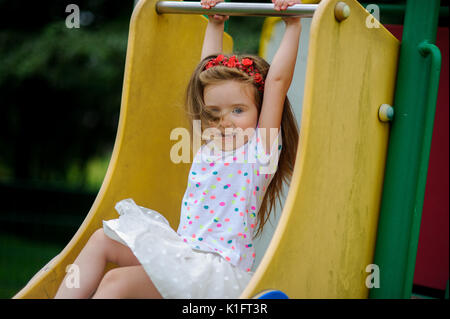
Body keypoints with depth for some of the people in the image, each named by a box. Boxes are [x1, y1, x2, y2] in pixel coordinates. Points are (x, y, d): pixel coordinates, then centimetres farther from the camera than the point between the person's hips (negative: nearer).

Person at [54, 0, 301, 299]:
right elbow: (209, 70, 21)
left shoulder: (259, 151, -6)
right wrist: (215, 25, 26)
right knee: (102, 240, 4)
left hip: (221, 272, -8)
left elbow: (278, 79, -12)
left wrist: (293, 26, -11)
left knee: (118, 282, -22)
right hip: (182, 255, 8)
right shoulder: (210, 147, 12)